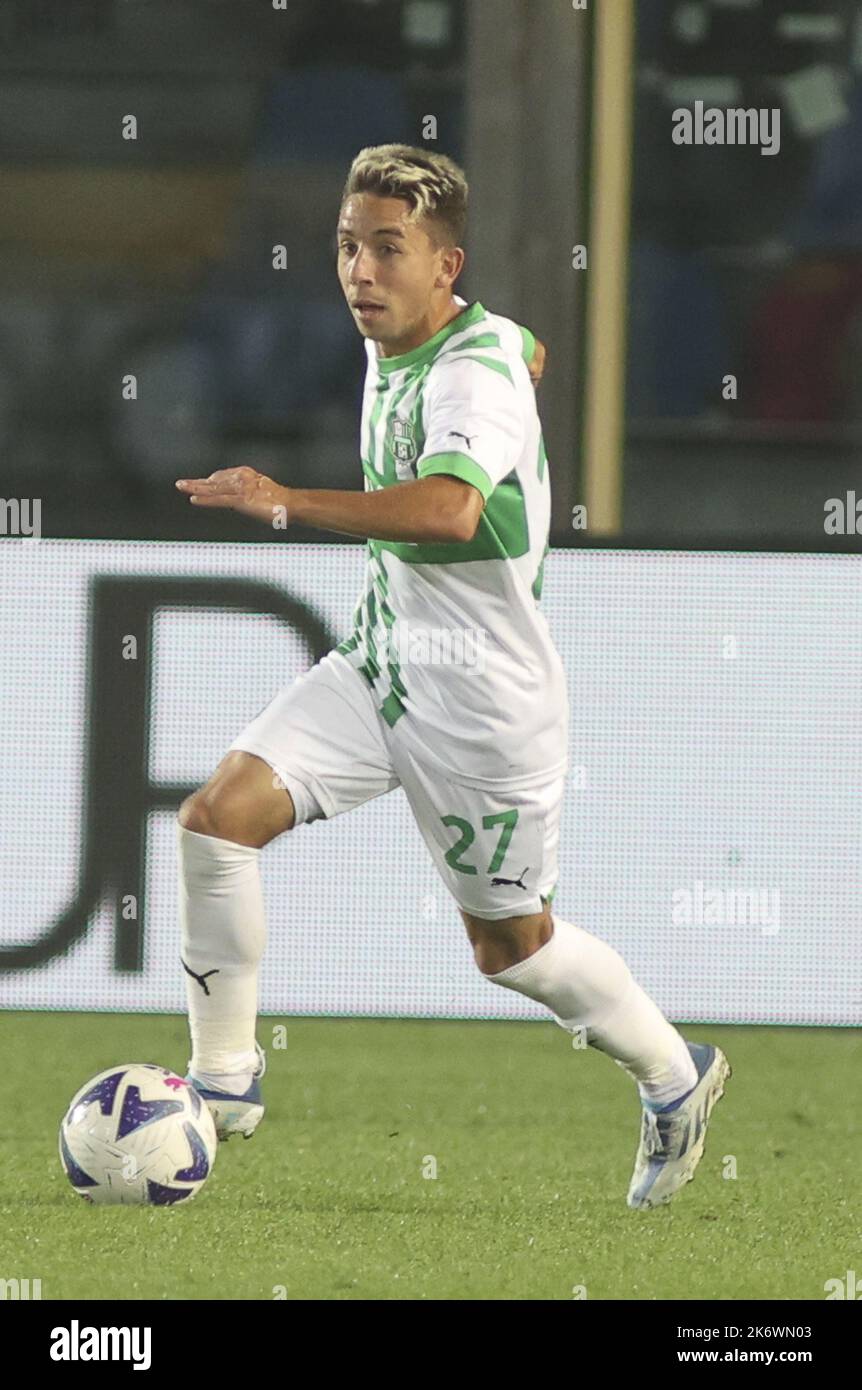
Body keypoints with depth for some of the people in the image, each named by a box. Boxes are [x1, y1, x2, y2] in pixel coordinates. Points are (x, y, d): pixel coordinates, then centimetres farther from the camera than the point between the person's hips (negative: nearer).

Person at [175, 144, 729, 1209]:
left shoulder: (475, 374, -25)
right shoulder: (389, 345, 3)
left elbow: (448, 510, -45)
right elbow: (530, 350, 25)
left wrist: (285, 503, -48)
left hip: (481, 697, -8)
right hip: (377, 664, 8)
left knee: (508, 944, 8)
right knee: (218, 817, -11)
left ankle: (675, 1079, 34)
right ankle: (225, 1082, 1)